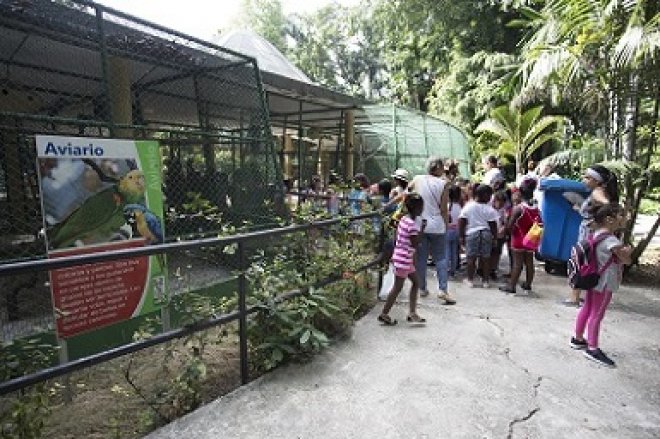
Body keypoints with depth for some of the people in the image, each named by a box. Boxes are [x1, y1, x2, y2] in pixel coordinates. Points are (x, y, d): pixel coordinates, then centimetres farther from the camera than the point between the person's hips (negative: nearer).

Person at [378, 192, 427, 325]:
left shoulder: (404, 219, 8)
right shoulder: (412, 224, -20)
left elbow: (398, 238, 13)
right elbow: (415, 244, -19)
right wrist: (422, 229, -16)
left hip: (403, 258, 10)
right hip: (404, 259, -10)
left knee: (416, 282, 15)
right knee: (397, 287, 0)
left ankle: (412, 313, 20)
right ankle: (384, 314, 11)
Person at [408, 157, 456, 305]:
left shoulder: (417, 180, -2)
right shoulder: (442, 184, -7)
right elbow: (444, 209, -5)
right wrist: (446, 225, 7)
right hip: (436, 226, -2)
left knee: (421, 258, 10)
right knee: (440, 257, 10)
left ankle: (422, 288, 18)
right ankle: (443, 289, 3)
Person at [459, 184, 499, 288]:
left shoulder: (468, 207, -2)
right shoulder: (489, 209, -7)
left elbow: (461, 222, -2)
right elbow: (493, 225, -4)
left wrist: (461, 236, 5)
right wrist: (495, 236, 8)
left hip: (471, 233, 1)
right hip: (486, 234, 0)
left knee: (471, 258, 7)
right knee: (485, 258, 8)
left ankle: (470, 280, 13)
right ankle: (486, 281, 15)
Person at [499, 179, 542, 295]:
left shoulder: (518, 208, -15)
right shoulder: (536, 209, 2)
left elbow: (509, 225, -17)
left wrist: (510, 231, 2)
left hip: (519, 239, -5)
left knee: (517, 263, -2)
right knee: (529, 263, 12)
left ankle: (511, 286, 3)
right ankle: (527, 285, 24)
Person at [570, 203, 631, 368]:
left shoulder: (598, 235, 7)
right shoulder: (611, 240, -21)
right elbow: (626, 260, -13)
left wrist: (624, 251, 0)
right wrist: (627, 251, 5)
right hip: (605, 283, -9)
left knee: (587, 309, 17)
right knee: (597, 315, -1)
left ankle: (578, 339, 28)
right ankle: (592, 349, 9)